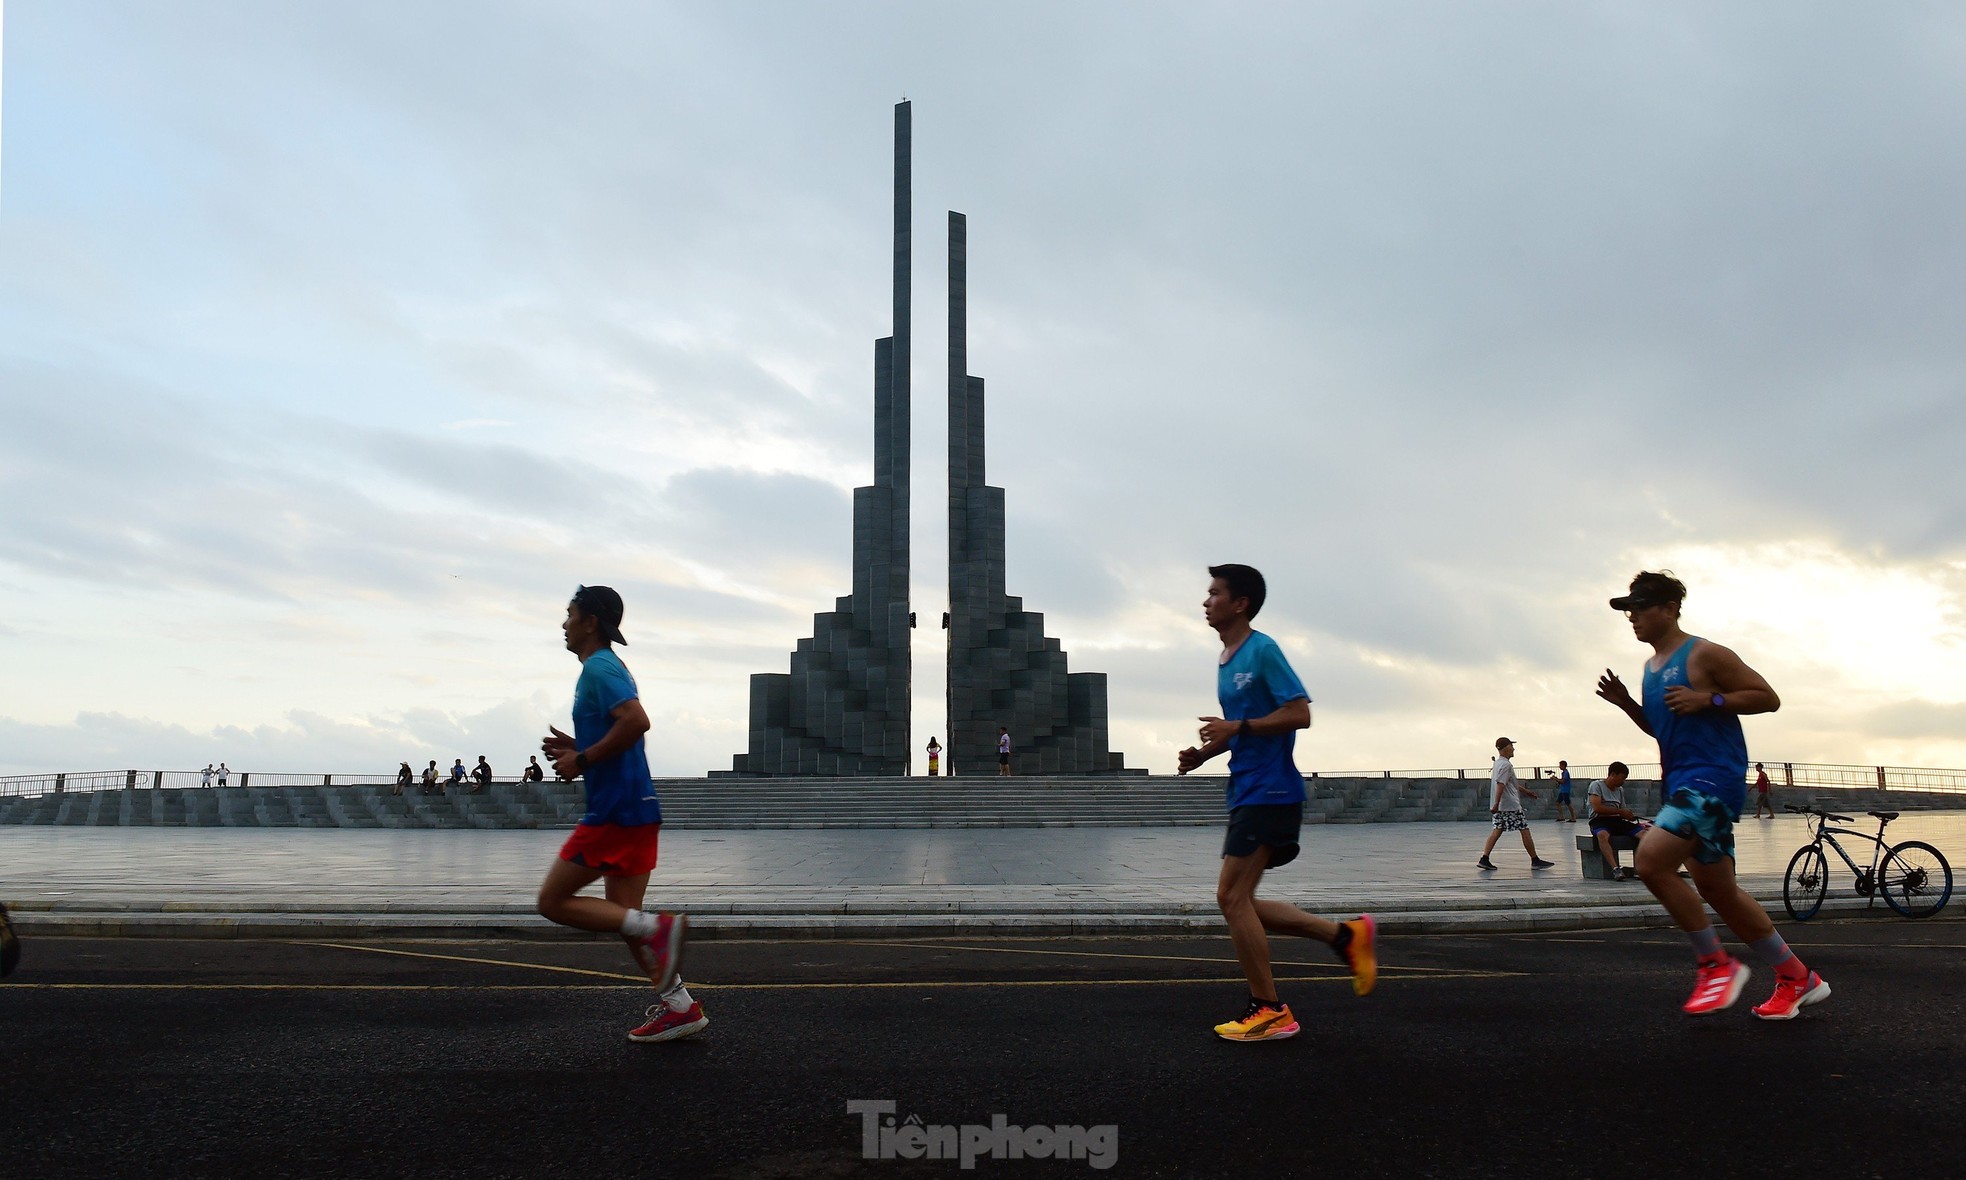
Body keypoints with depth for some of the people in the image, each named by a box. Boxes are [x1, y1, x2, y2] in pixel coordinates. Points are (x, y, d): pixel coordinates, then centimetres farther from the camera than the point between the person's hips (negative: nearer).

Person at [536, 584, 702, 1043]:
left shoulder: (598, 667, -11)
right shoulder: (609, 668, 20)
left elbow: (636, 721, -27)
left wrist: (583, 761, -18)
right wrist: (576, 748, 13)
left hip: (614, 811, -10)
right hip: (637, 810, 10)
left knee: (553, 901, -2)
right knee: (622, 915, 12)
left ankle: (657, 927, -12)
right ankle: (680, 1007, 11)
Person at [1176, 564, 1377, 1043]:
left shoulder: (1262, 650, -11)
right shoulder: (1226, 661, 17)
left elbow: (1299, 713, -17)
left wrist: (1237, 727, -20)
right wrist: (1207, 751, 9)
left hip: (1269, 791, -10)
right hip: (1246, 792, 10)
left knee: (1232, 897, -9)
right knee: (1240, 901, 10)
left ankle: (1269, 1012, 2)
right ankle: (1346, 934, 17)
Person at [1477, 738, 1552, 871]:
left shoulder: (1498, 763, 17)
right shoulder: (1506, 765, -15)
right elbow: (1500, 785, -24)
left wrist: (1526, 791, 35)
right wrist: (1496, 803, -29)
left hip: (1498, 807, 9)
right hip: (1511, 806, -9)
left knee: (1497, 831, 4)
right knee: (1525, 831, 1)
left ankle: (1484, 859, -5)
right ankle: (1535, 861, 8)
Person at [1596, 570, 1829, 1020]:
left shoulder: (1705, 654, -8)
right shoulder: (1651, 667, 17)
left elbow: (1768, 698, -7)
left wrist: (1708, 699, -19)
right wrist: (1625, 702, 9)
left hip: (1714, 778, -9)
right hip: (1680, 782, 10)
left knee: (1652, 861, -23)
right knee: (1717, 889, 12)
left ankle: (1717, 964, -8)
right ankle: (1798, 978, 26)